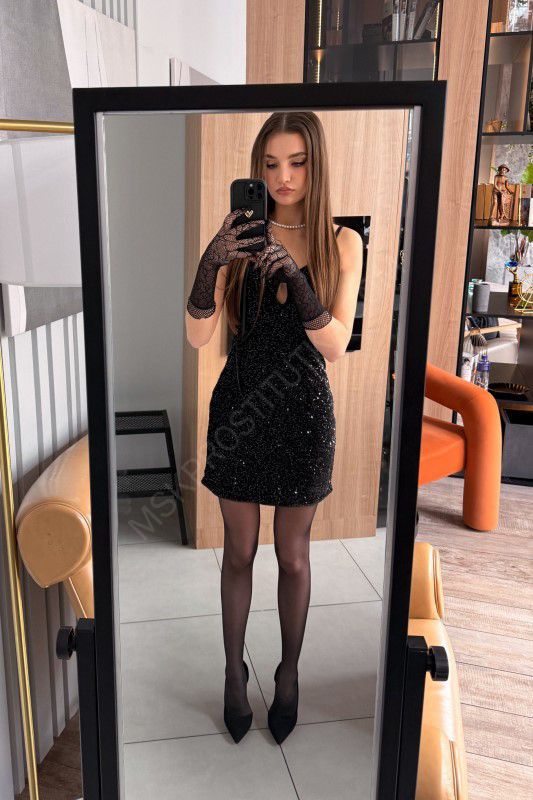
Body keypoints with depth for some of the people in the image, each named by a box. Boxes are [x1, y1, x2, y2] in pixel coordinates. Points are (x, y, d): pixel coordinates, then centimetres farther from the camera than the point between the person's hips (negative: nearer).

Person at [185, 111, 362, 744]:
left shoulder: (342, 243, -4)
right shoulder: (240, 236, -3)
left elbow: (335, 345, -15)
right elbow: (198, 337, -11)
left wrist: (294, 273, -28)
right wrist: (211, 262, -26)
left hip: (302, 413, 0)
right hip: (240, 407, 1)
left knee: (293, 556, 13)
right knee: (239, 551, 14)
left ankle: (289, 673, 35)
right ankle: (234, 670, 34)